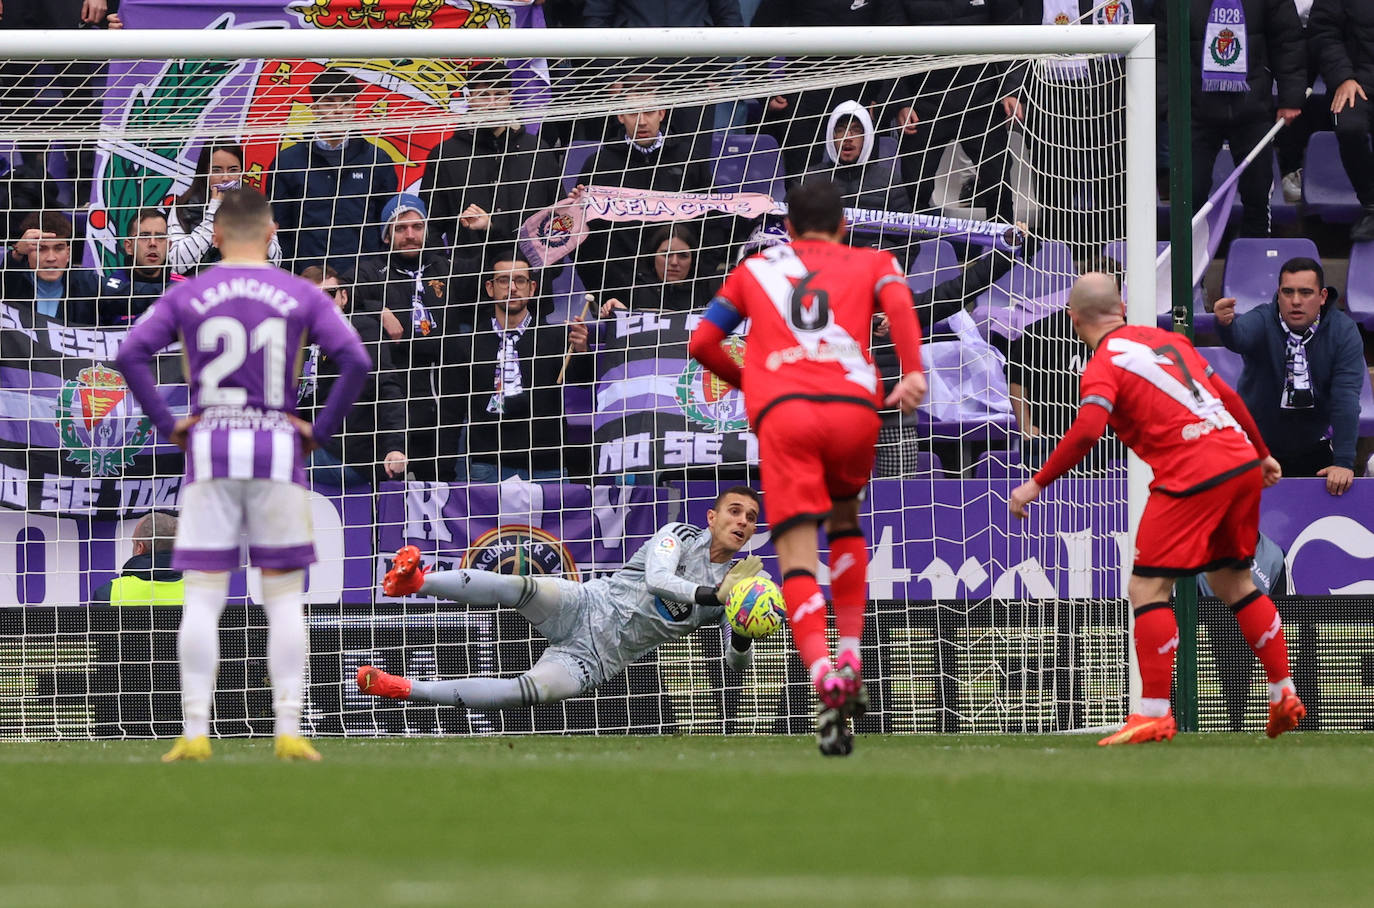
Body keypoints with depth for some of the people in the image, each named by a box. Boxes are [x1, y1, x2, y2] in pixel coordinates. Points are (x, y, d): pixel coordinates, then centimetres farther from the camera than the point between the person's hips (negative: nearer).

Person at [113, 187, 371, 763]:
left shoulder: (186, 296, 4)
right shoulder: (302, 297, 3)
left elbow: (130, 353, -7)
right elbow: (355, 360, -8)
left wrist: (166, 425, -2)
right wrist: (323, 430, -1)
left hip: (208, 450, 0)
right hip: (279, 448, 0)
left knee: (202, 601, 2)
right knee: (284, 600, 5)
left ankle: (195, 734, -5)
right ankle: (288, 732, -1)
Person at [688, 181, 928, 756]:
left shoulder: (755, 270, 29)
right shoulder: (871, 263, 25)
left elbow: (702, 344, 26)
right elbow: (898, 304, 2)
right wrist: (913, 373, -10)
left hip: (781, 412, -1)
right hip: (855, 405, 1)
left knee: (797, 558, -8)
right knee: (844, 520, 30)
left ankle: (824, 675, -34)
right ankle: (851, 658, 17)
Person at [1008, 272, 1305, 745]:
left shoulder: (1103, 366, -3)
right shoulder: (1166, 338, 18)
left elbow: (1087, 430, -19)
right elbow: (1228, 396, 23)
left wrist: (1037, 484, -11)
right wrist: (1262, 455, 34)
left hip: (1192, 476, -7)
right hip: (1242, 462, 7)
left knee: (1147, 589, -3)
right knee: (1234, 581, 22)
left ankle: (1154, 713, -10)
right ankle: (1284, 695, 23)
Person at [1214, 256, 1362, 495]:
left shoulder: (1343, 331, -14)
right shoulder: (1262, 321, -17)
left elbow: (1346, 398, -20)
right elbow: (1239, 337, -41)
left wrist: (1344, 462, -28)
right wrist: (1226, 324, -67)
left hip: (1316, 448, 1)